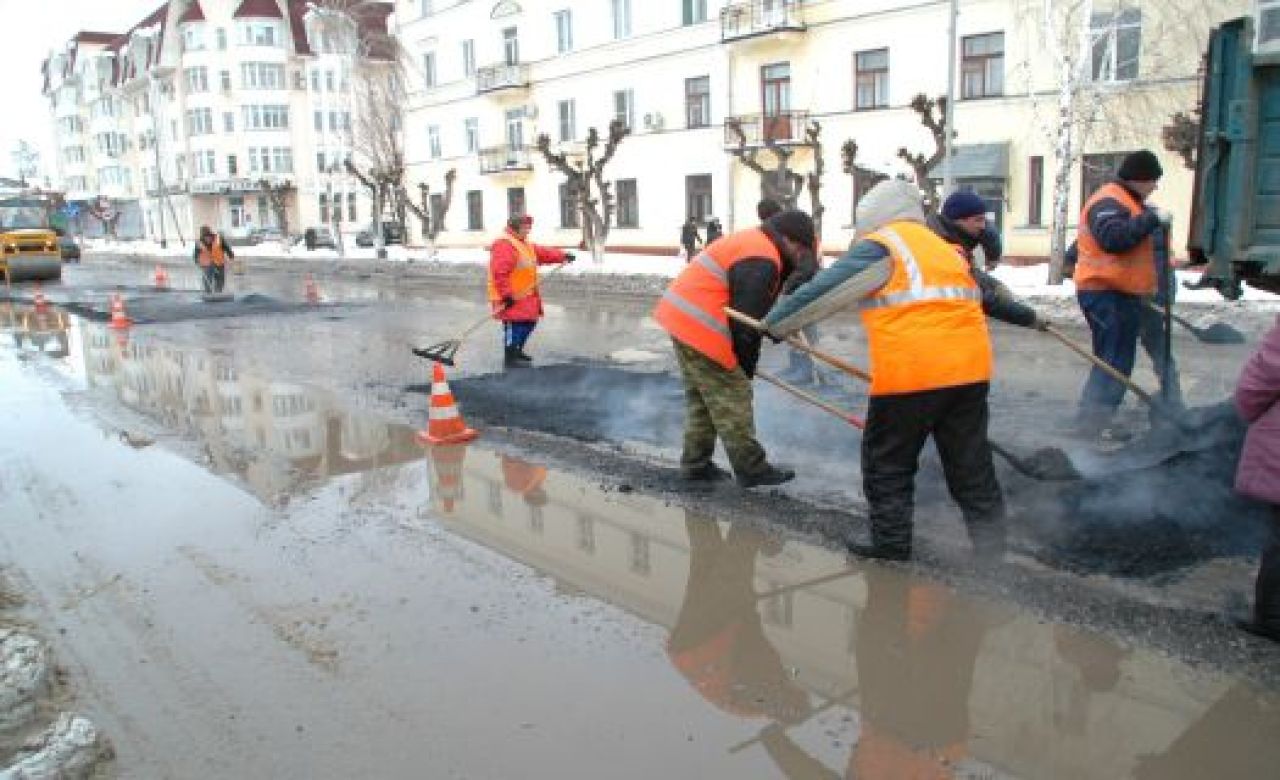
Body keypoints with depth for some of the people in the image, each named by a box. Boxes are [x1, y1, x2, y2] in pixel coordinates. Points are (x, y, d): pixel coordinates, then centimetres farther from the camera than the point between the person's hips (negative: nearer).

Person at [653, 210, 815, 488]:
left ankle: (695, 463, 24)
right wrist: (747, 367, -4)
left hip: (681, 319, 11)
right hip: (700, 329, -11)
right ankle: (751, 468, 6)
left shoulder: (750, 241, 18)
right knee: (731, 400, -3)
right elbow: (746, 321, -16)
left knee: (700, 398, 17)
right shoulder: (761, 262, -15)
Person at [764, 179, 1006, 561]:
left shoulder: (879, 247, 1)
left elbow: (821, 291, 0)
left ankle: (891, 548, 16)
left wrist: (775, 324, 12)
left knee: (887, 466, 9)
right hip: (970, 369, 7)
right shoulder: (945, 248, 23)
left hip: (910, 373, -7)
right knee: (973, 472, 13)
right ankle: (993, 552, 18)